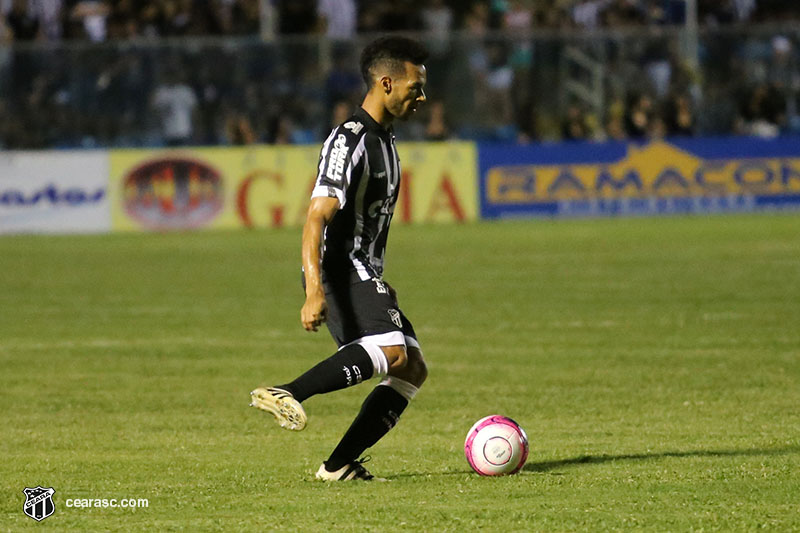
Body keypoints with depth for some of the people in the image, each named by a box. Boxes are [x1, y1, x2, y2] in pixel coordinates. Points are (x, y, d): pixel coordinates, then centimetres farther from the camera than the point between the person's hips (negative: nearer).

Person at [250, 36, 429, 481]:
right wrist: (314, 292, -32)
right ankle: (285, 394, -37)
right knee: (393, 352, -30)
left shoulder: (385, 139, 19)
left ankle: (339, 465, -3)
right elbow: (317, 219, -22)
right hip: (340, 270, -10)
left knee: (413, 369, 2)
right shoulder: (349, 142, -14)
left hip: (363, 276, 10)